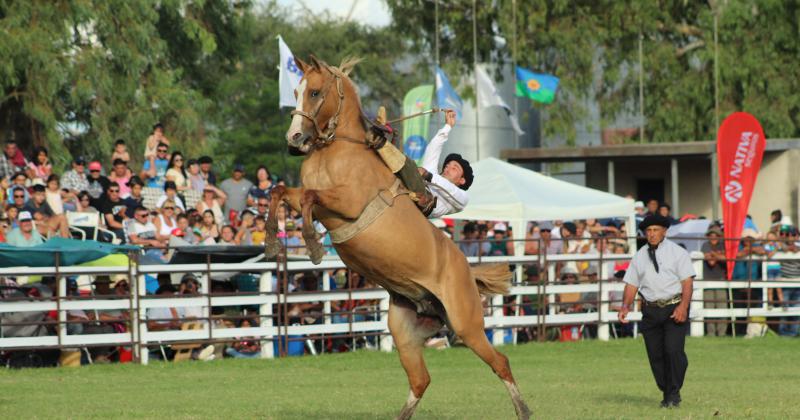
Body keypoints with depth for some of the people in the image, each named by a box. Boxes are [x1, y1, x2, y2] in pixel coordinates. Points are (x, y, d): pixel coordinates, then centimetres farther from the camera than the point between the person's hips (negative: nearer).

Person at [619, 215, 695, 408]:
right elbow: (632, 284, 12)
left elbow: (687, 281, -6)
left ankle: (674, 394, -8)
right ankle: (666, 393, 16)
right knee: (655, 354, 3)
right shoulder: (639, 256, 13)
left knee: (673, 350, -17)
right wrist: (625, 306, -5)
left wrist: (683, 306, -20)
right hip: (651, 310, 4)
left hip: (674, 308, -4)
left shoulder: (677, 252, 1)